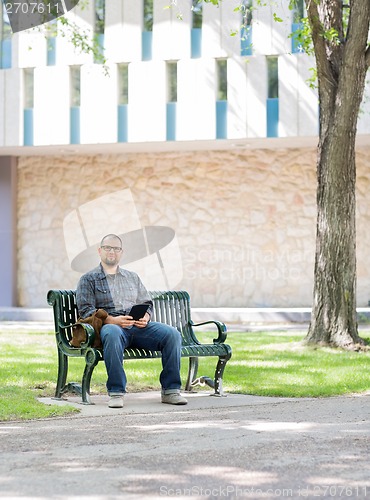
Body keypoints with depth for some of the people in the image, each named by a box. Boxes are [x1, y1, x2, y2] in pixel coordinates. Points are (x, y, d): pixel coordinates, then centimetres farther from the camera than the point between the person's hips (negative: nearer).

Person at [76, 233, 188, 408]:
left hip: (138, 327, 4)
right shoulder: (88, 279, 13)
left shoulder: (133, 277, 29)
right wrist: (112, 320, -16)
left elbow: (147, 304, 24)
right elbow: (85, 311, 0)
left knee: (172, 334, -23)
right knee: (113, 334, -43)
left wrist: (145, 317, -2)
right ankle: (116, 393, -39)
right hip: (110, 325, -4)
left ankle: (170, 390, -20)